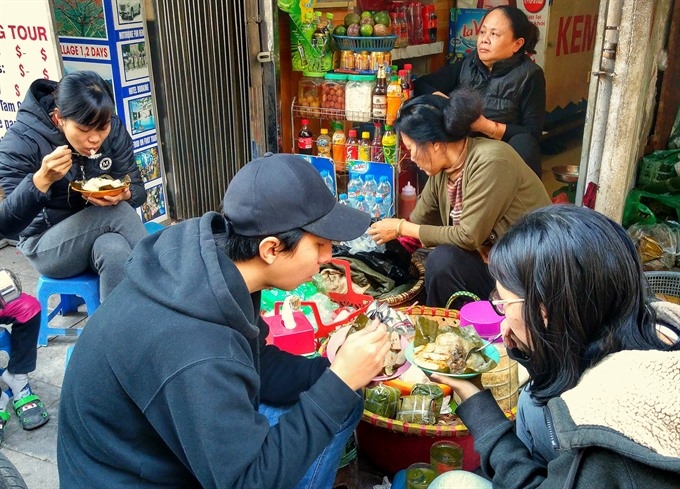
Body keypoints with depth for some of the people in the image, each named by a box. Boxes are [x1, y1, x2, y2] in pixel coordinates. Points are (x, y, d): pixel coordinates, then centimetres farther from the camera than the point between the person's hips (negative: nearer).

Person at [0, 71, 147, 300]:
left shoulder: (114, 130, -9)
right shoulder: (20, 142, -19)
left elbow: (138, 189, -3)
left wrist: (123, 195, -27)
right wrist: (42, 179, -39)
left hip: (104, 233, 3)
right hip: (46, 244, -3)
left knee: (115, 250, -32)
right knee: (117, 213, -28)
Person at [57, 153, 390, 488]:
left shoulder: (218, 274, -12)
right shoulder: (196, 354, -37)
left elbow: (257, 367, 1)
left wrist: (337, 371, -11)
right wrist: (340, 382, -26)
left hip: (185, 432, 7)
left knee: (338, 407, 5)